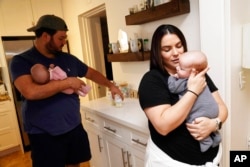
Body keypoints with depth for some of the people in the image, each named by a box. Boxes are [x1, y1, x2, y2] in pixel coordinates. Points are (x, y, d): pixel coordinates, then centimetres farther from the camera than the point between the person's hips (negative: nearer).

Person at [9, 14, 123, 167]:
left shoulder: (68, 59, 4)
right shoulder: (21, 61, -11)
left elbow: (91, 73, 17)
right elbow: (30, 92, -28)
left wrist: (111, 86, 10)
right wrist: (67, 82, -21)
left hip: (74, 127, 5)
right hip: (44, 134, -4)